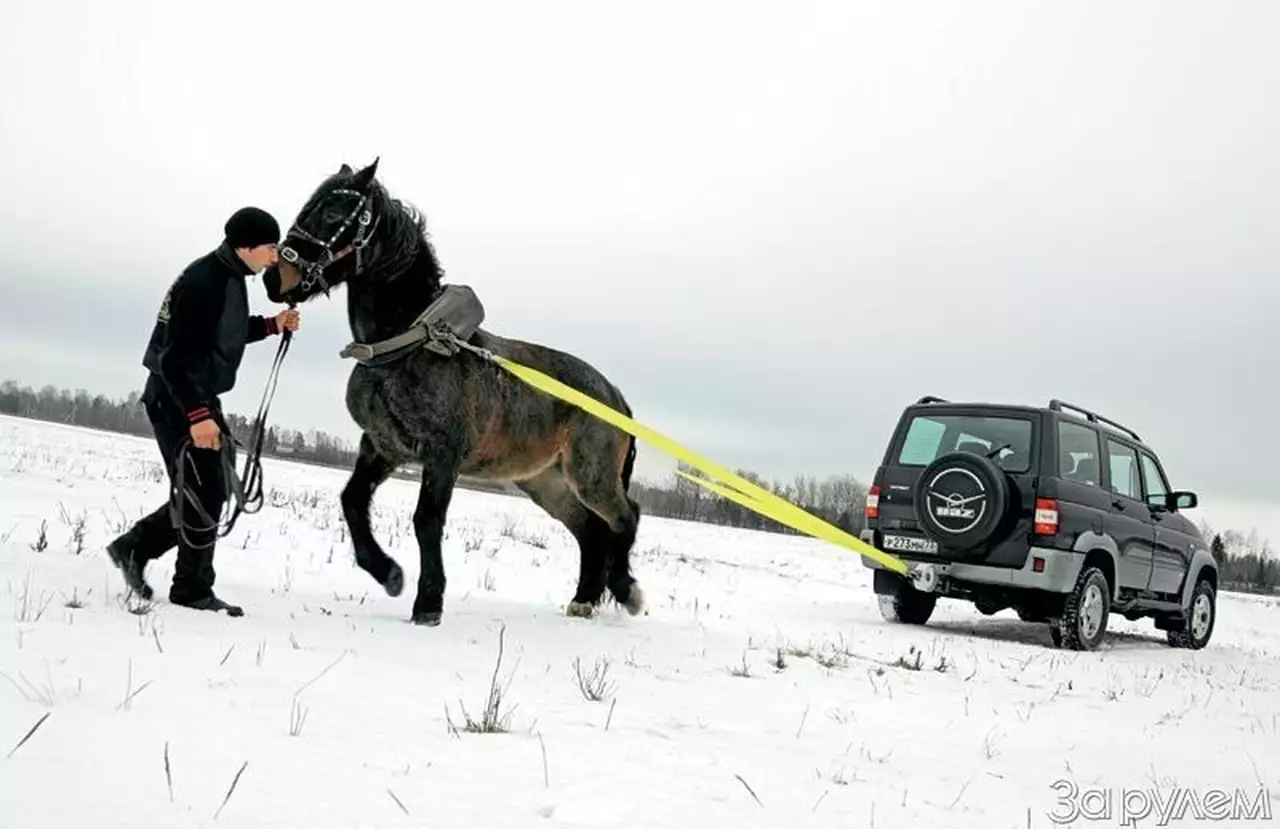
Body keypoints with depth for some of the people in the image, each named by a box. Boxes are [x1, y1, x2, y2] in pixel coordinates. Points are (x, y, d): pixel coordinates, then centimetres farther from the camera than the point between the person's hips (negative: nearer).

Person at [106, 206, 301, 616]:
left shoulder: (229, 278, 9)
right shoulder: (203, 282, -22)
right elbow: (176, 356, -26)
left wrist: (272, 325, 11)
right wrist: (197, 414, -32)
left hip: (199, 397, 10)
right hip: (178, 400, -10)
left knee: (208, 492, 14)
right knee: (205, 493, -5)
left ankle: (134, 547, 23)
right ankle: (193, 589, 5)